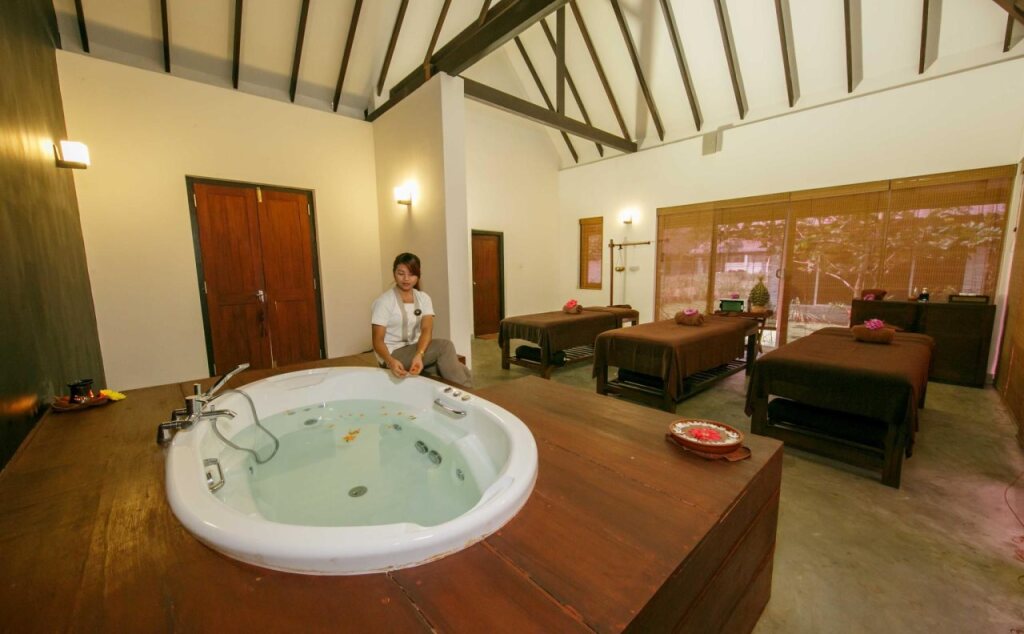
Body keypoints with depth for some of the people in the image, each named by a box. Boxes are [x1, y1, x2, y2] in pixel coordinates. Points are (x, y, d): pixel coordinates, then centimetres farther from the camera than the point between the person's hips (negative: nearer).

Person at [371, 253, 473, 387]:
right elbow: (378, 340, -15)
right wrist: (391, 361, -36)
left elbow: (427, 329, -14)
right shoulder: (384, 302, -11)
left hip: (415, 348, 4)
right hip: (393, 354, -4)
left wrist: (419, 355, -33)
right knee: (445, 346, -25)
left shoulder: (423, 298, 1)